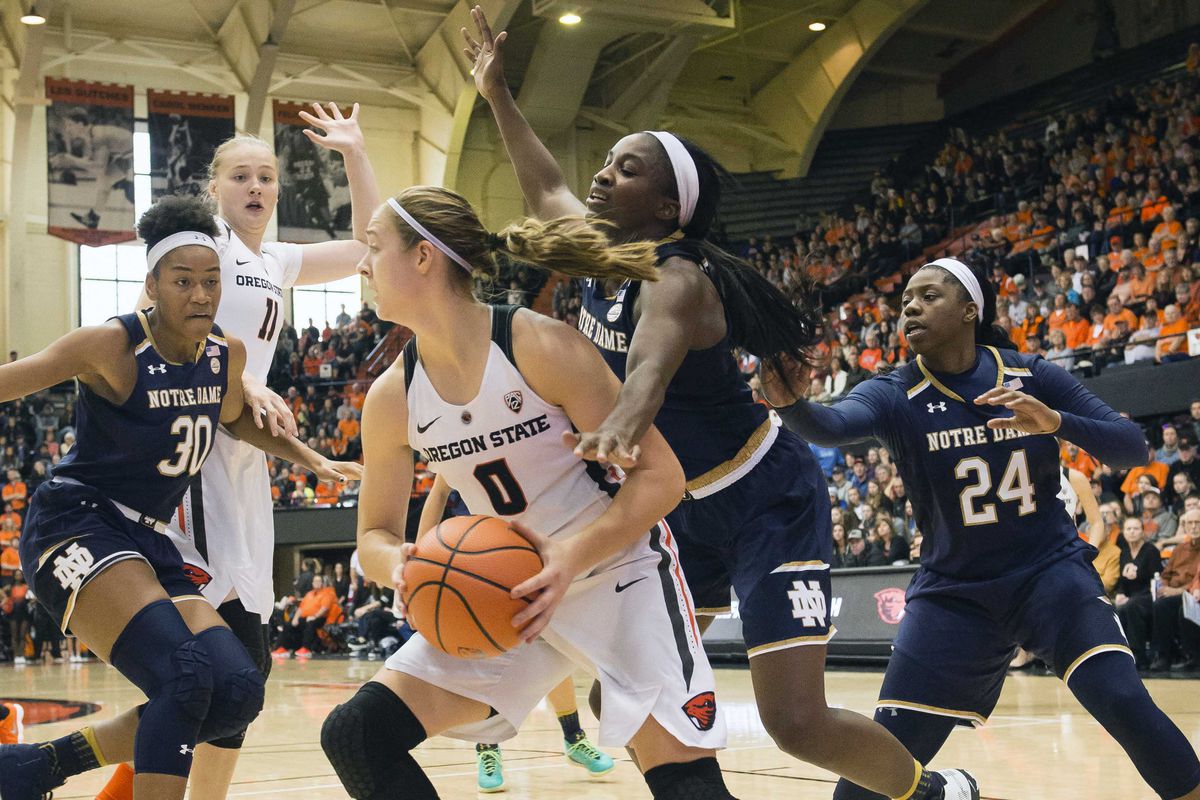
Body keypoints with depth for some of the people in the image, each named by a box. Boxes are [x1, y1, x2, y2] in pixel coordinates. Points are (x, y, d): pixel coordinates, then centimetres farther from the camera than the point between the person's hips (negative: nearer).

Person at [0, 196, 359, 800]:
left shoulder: (228, 357, 6)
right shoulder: (112, 347, -13)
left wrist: (314, 461, 26)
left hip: (147, 542, 8)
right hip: (76, 524, -8)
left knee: (238, 692, -6)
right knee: (185, 674, -29)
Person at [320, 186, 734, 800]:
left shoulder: (542, 347, -20)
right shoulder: (392, 399, -5)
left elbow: (660, 475, -18)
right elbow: (375, 536, 4)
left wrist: (574, 556, -33)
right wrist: (399, 565, -21)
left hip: (617, 570, -5)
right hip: (506, 592, 5)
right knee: (354, 735, -6)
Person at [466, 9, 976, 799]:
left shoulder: (674, 279, -25)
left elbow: (651, 363, -48)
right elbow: (545, 187, 20)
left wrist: (621, 423, -69)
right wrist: (497, 94, 21)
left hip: (769, 500, -9)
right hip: (687, 506, 9)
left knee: (799, 723, -15)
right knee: (615, 695, 6)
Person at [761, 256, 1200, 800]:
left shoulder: (1030, 377, -4)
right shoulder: (895, 396, -7)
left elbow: (1133, 448, -7)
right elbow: (833, 425, -29)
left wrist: (1054, 421, -26)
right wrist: (789, 403, -52)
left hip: (1049, 571, 0)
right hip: (954, 592, 0)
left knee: (1121, 699, -24)